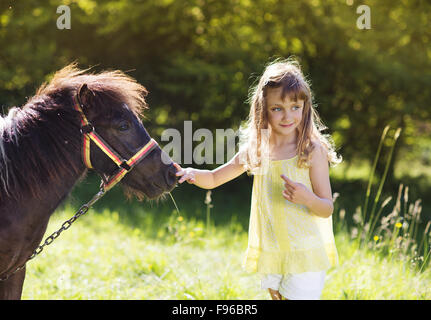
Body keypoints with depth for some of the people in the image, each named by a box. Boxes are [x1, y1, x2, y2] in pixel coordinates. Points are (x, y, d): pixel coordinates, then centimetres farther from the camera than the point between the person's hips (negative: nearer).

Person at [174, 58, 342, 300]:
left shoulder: (313, 151, -11)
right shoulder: (255, 150, 2)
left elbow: (327, 209, -9)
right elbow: (214, 178, 12)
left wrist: (307, 198, -30)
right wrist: (192, 174, -9)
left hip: (305, 254, -5)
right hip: (270, 252, 5)